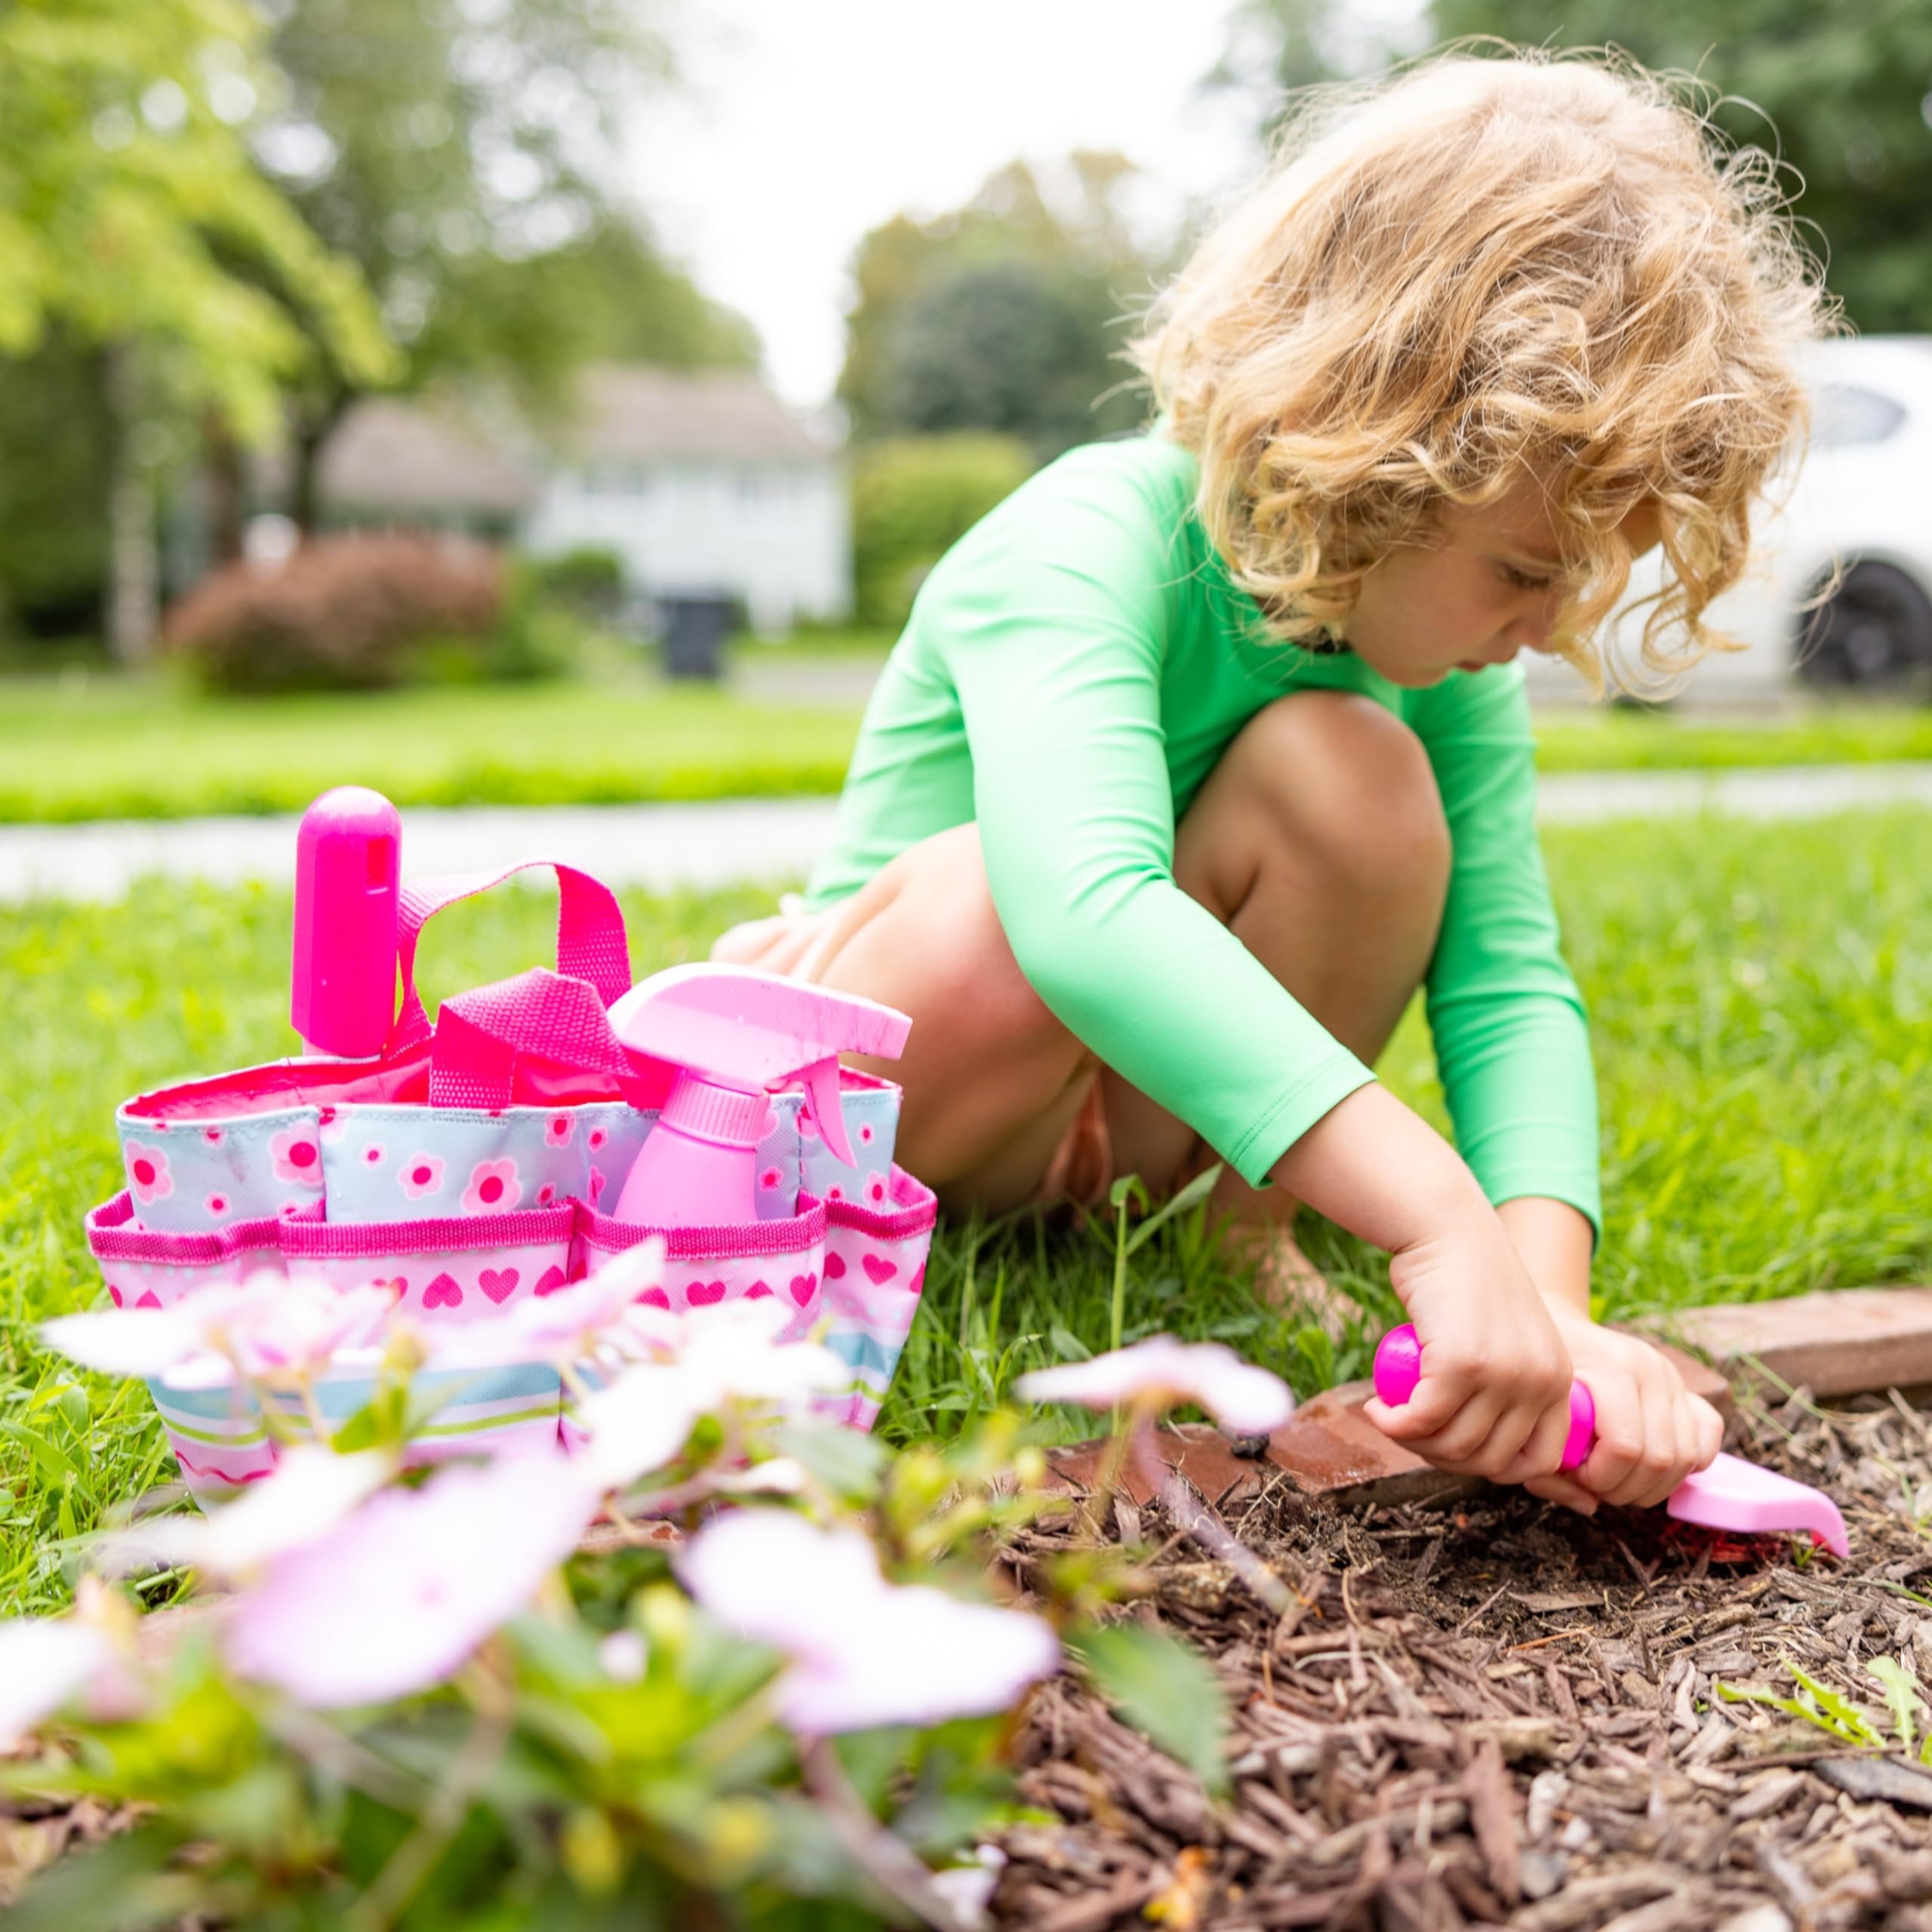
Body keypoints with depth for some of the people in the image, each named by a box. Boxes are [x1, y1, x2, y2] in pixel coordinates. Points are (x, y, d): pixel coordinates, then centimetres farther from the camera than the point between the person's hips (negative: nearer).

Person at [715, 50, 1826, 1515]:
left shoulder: (1453, 657, -9)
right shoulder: (1087, 544, -29)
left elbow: (1511, 979, -16)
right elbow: (1084, 911, -47)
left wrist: (1546, 1298, -34)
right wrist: (1446, 1223, -55)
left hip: (1129, 1117, 5)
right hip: (863, 1067, -5)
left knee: (1355, 772, -24)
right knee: (1003, 909, -40)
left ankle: (1237, 1237, -6)